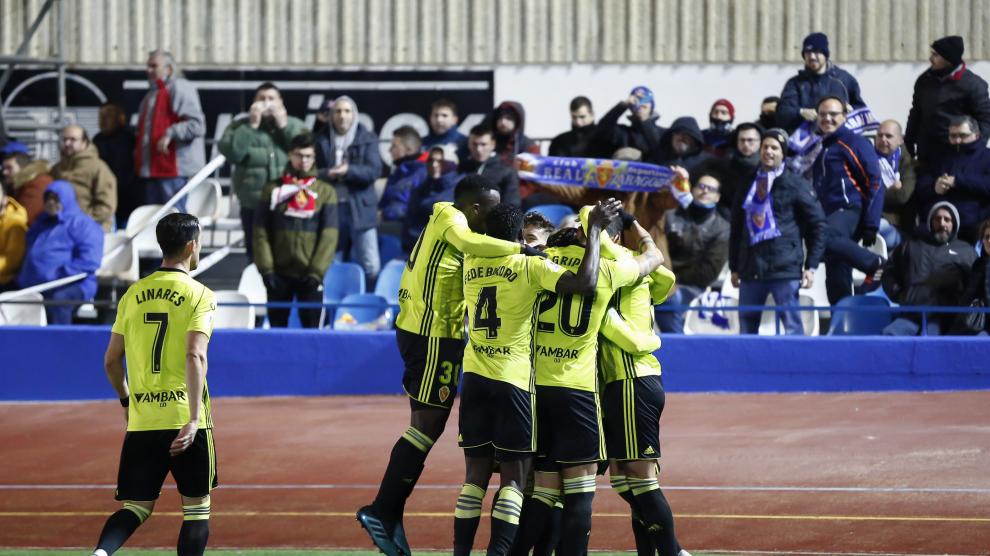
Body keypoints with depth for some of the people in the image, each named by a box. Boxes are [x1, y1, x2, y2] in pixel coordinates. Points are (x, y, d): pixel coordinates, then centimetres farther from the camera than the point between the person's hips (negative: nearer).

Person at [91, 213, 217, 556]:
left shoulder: (133, 294, 10)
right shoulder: (199, 295, -5)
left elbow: (111, 361, 12)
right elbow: (195, 356, -18)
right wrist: (194, 419, -22)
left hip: (140, 422, 4)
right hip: (183, 418, -4)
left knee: (135, 508, 9)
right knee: (197, 507, 9)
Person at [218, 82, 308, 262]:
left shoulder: (295, 125, 10)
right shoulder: (240, 126, 8)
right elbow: (231, 152, -10)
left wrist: (284, 125, -8)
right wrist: (252, 126, -11)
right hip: (253, 206, 0)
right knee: (256, 257, 6)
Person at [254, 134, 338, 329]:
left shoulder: (326, 192, 4)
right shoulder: (273, 190, 6)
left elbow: (329, 236, -2)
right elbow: (261, 233, 3)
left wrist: (316, 272, -10)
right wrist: (266, 269, -7)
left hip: (310, 276, -1)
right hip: (279, 274, 1)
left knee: (312, 328, -4)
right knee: (277, 328, 6)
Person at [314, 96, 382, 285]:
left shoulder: (367, 139, 4)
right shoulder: (321, 140, 8)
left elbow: (374, 170, -6)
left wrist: (348, 171, -20)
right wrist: (327, 174, -15)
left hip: (360, 208, -2)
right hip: (330, 207, 2)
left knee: (371, 266, -5)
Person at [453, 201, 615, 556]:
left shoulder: (470, 265, 7)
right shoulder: (530, 267, -8)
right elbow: (586, 284, -19)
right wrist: (594, 229, -10)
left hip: (474, 379, 5)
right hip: (513, 381, -5)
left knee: (476, 475, 10)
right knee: (513, 478, -1)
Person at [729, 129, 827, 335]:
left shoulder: (795, 185, 2)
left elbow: (817, 225, 1)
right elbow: (736, 229, 22)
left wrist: (811, 266, -5)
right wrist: (734, 267, 18)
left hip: (785, 269, -5)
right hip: (750, 269, 5)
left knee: (792, 325, -9)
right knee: (746, 327, 8)